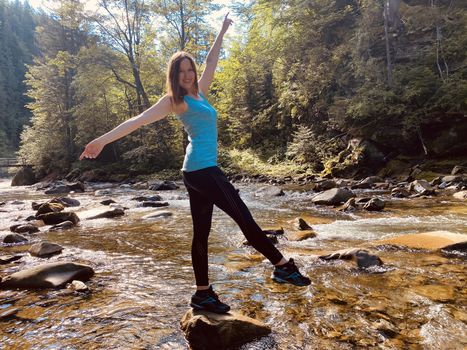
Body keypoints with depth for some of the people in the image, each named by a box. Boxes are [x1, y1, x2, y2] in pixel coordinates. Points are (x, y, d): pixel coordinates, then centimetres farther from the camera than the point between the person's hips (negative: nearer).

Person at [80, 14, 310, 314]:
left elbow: (211, 62, 29)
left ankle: (203, 294, 20)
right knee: (244, 217, -3)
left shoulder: (200, 93, 18)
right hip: (202, 169, -8)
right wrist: (103, 140, -11)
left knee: (201, 233, 10)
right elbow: (139, 120, -7)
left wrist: (222, 32, 38)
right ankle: (284, 266, 9)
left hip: (198, 171, 8)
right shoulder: (175, 101, -2)